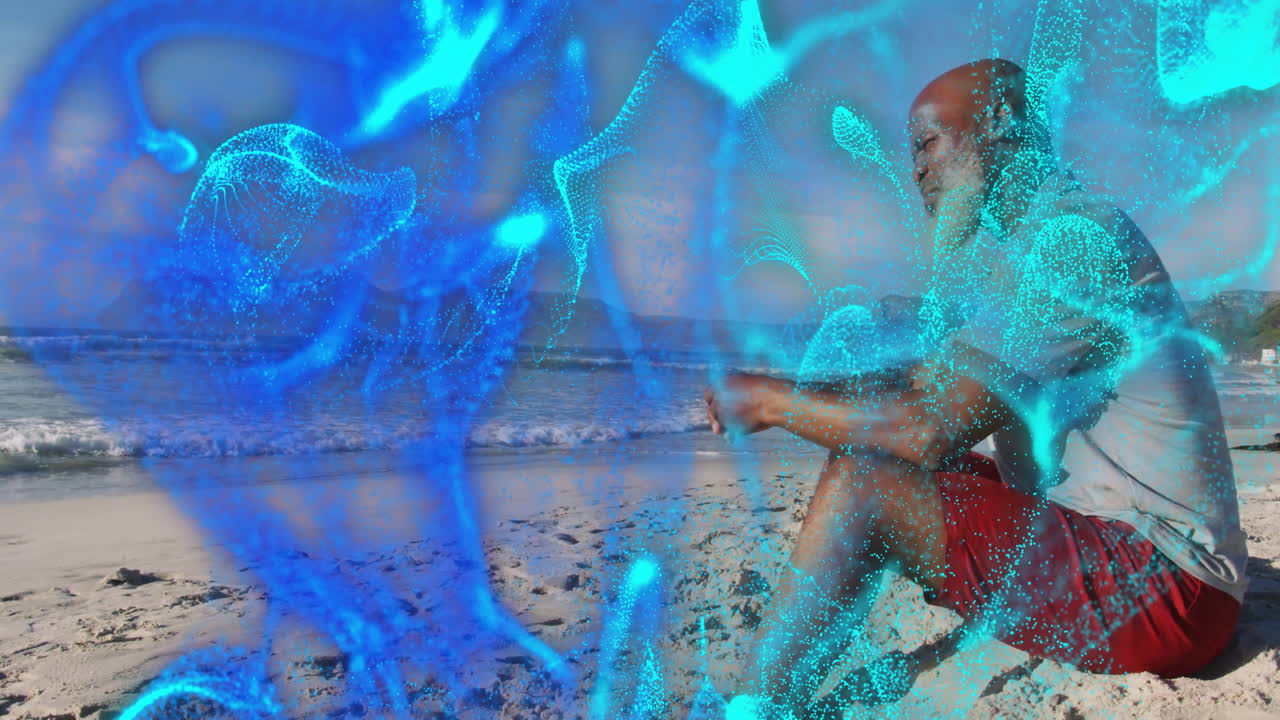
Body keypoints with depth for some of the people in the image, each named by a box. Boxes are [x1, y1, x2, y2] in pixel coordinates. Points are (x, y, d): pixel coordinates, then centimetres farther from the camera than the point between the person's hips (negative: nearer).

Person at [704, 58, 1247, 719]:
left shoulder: (1079, 238, -18)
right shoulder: (1011, 254, 15)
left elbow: (929, 429, -25)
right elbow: (920, 385, 13)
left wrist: (771, 402, -13)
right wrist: (783, 390, 3)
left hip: (1158, 580, -10)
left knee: (860, 482, -22)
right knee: (871, 453, 8)